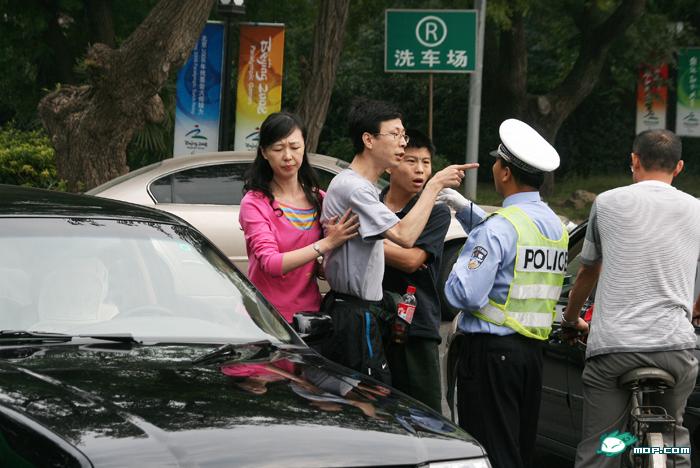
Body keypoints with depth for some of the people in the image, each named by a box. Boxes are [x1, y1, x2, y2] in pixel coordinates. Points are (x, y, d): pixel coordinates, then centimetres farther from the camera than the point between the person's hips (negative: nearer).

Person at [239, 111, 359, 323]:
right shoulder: (254, 203, -7)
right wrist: (327, 243, -22)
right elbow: (270, 264, -18)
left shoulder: (319, 199, 9)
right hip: (268, 318, -4)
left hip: (309, 311, 4)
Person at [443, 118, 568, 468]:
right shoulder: (556, 226, 11)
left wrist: (461, 265, -1)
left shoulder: (500, 226, -16)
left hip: (491, 350, -8)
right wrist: (464, 209, 26)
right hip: (533, 350, 8)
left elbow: (465, 294, -21)